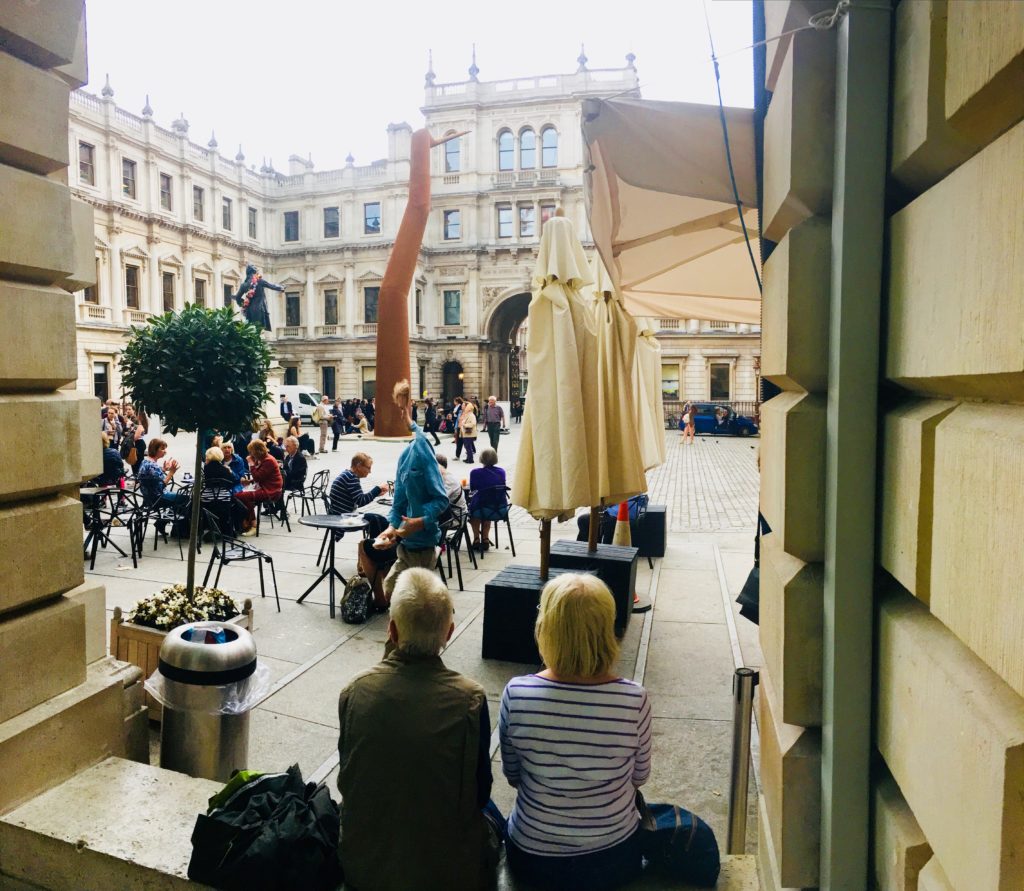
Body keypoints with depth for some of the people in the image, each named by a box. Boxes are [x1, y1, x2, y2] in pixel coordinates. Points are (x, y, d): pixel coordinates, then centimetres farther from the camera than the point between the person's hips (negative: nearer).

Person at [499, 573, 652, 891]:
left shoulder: (516, 695, -23)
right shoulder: (634, 699, -24)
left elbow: (512, 775, -6)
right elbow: (639, 777, -5)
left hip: (532, 858, 1)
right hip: (614, 857, 0)